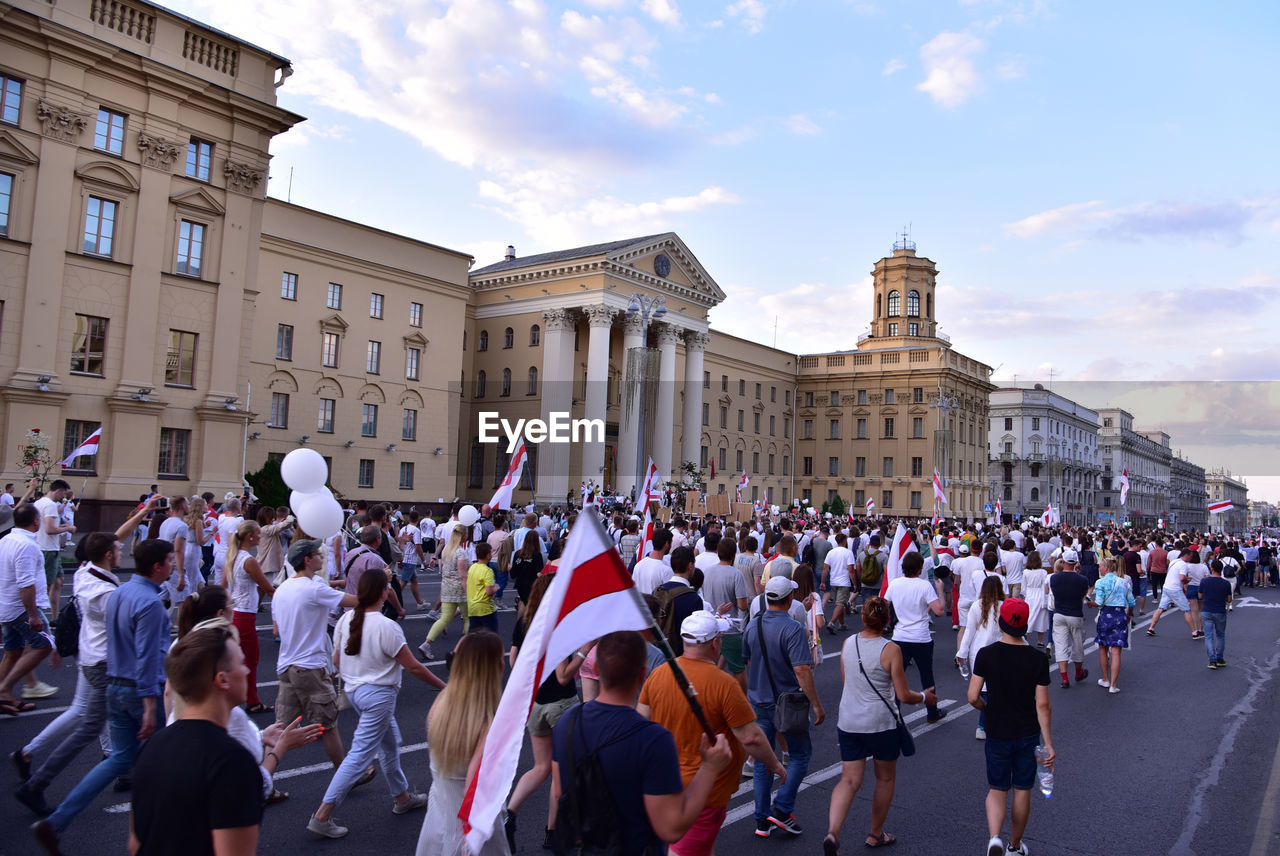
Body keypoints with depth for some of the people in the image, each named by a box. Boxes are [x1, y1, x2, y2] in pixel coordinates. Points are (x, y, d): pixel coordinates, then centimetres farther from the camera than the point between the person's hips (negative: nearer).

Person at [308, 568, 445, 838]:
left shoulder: (346, 620, -1)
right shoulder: (386, 627, -21)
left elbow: (336, 659, 9)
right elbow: (413, 667, -15)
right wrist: (442, 686, -3)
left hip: (353, 690, 8)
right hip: (378, 695, -8)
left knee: (390, 743, 22)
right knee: (360, 755, -1)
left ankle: (402, 797, 36)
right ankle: (322, 816, 2)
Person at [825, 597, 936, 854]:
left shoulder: (848, 643, 0)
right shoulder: (891, 650, -14)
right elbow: (904, 695, -11)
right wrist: (925, 697, 9)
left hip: (848, 723, 4)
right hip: (880, 724, -3)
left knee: (849, 780, 5)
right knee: (886, 778, 20)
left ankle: (832, 832, -15)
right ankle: (875, 834, 32)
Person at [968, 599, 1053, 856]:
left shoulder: (986, 654, -14)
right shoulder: (1038, 659, -11)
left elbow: (973, 697, -13)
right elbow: (1043, 705, -11)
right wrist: (1048, 743, -4)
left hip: (997, 734, -1)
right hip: (1028, 734, 1)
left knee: (997, 790, 13)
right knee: (1022, 791, 17)